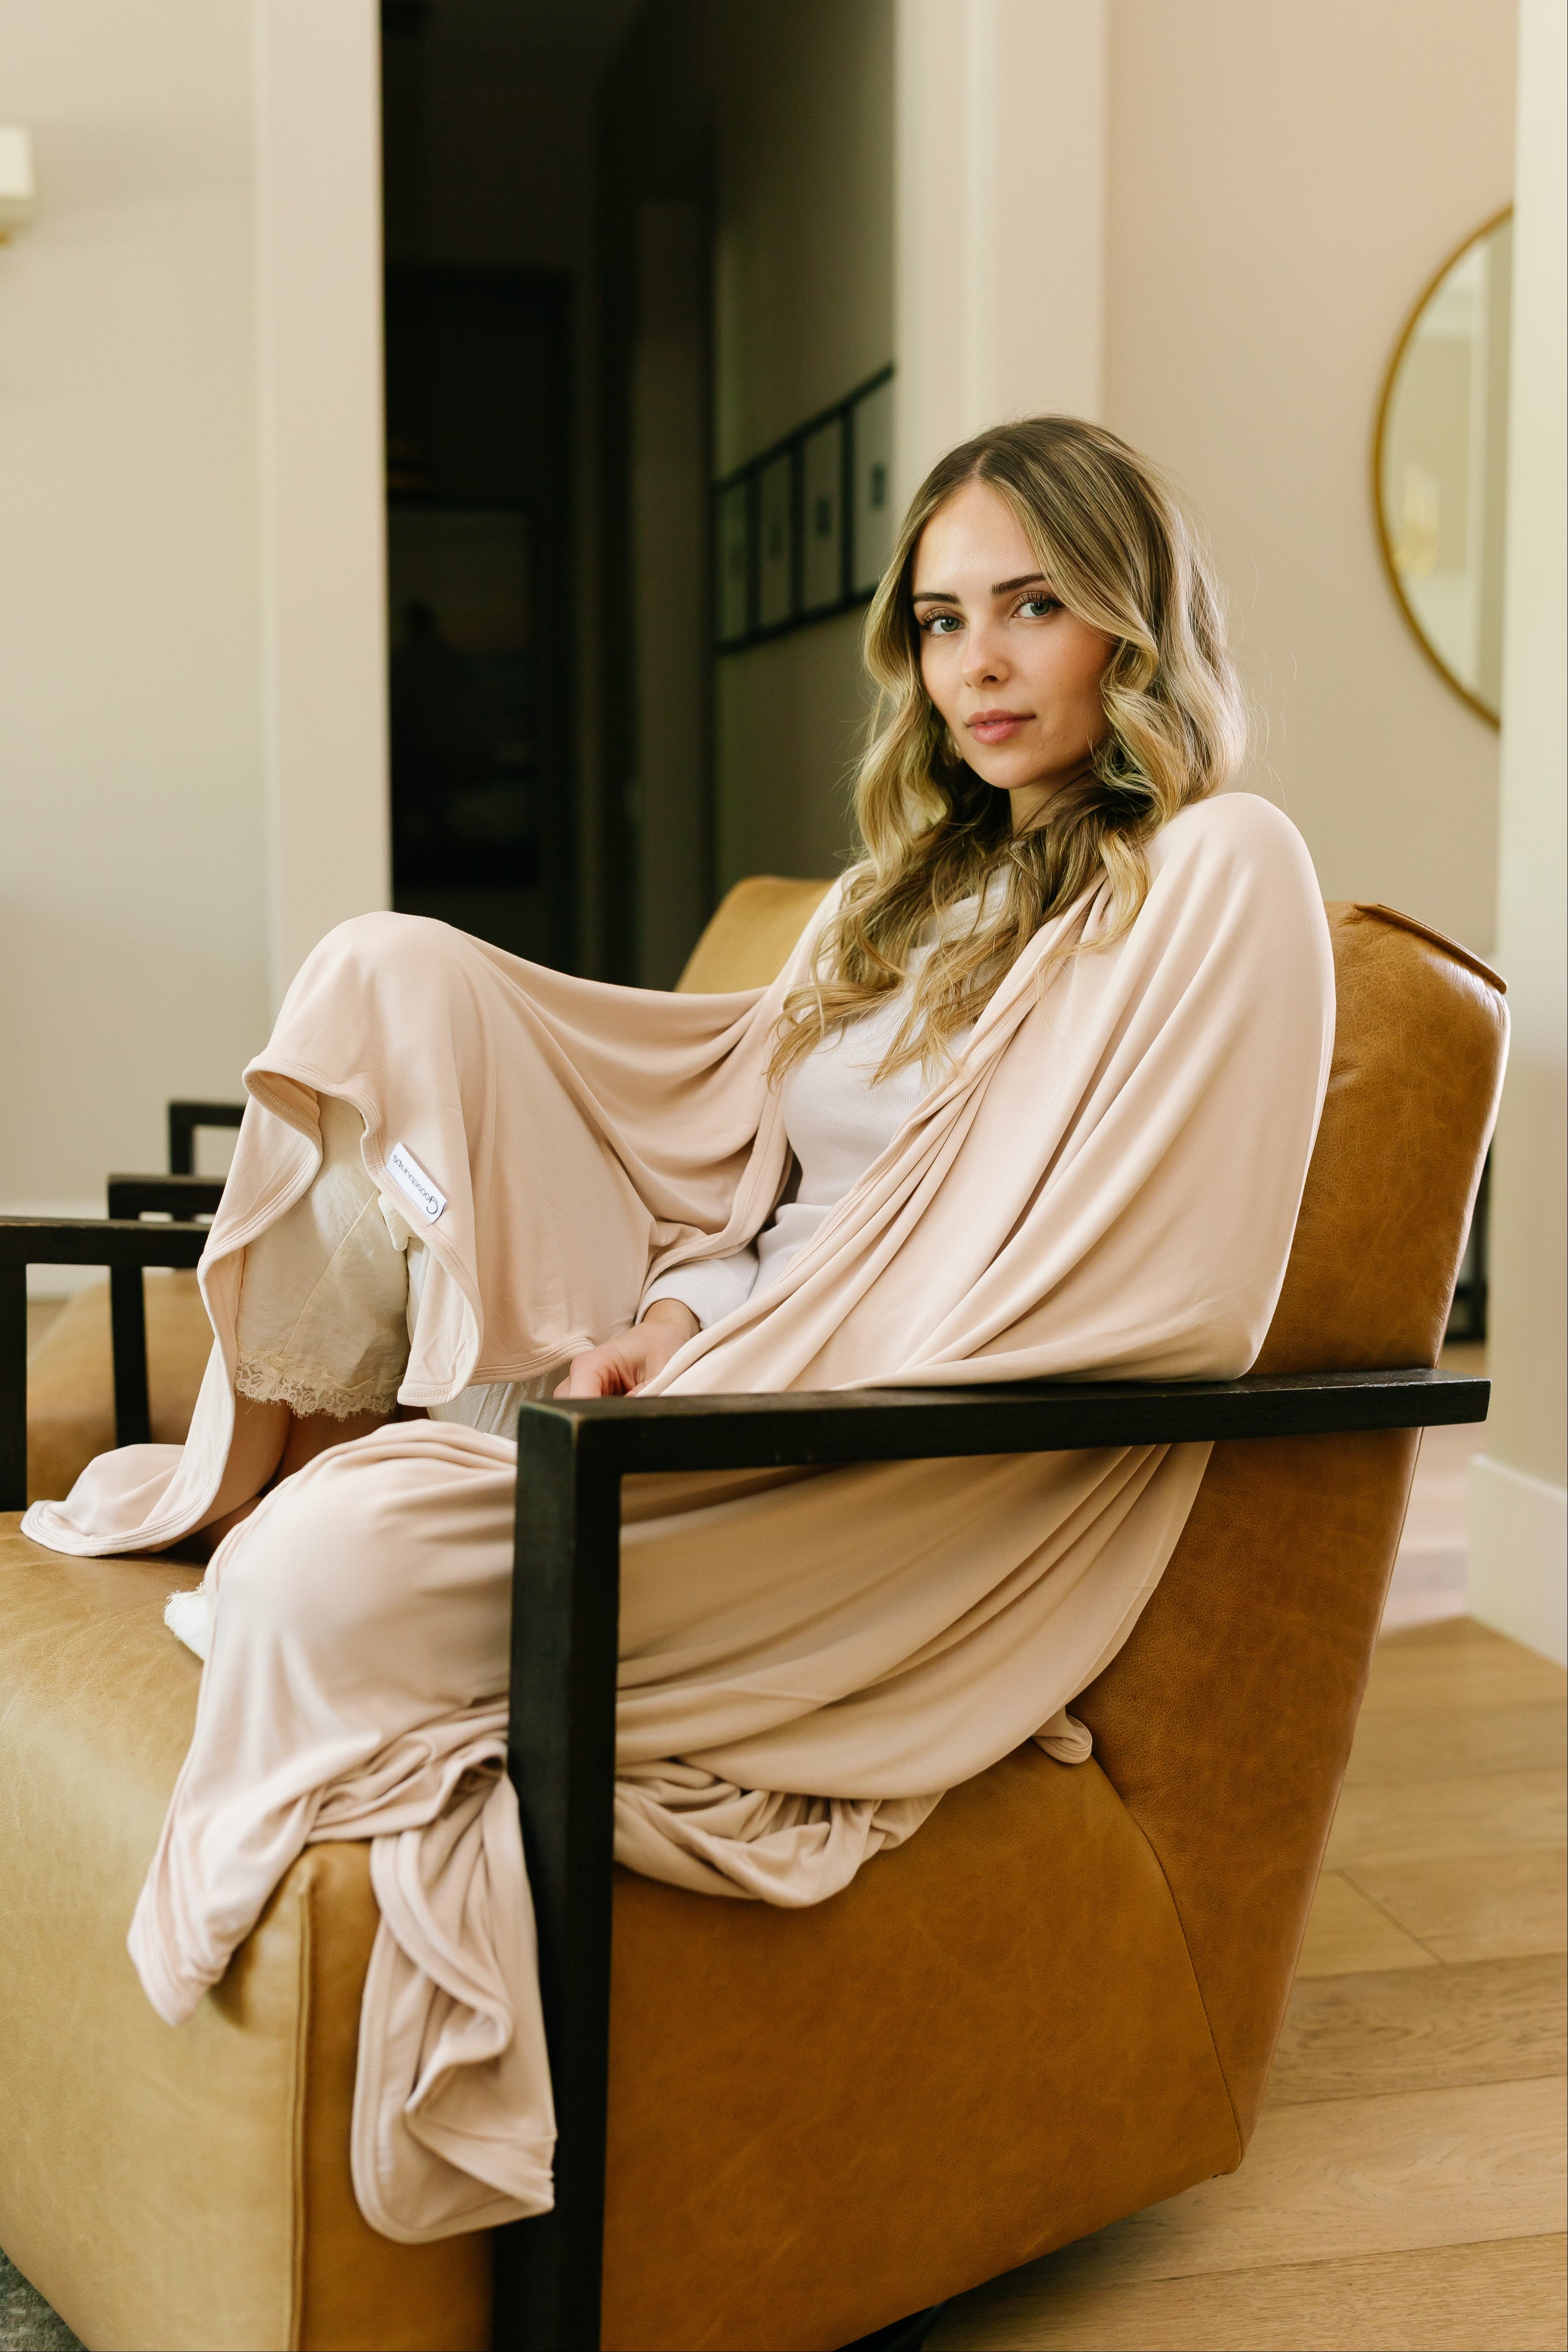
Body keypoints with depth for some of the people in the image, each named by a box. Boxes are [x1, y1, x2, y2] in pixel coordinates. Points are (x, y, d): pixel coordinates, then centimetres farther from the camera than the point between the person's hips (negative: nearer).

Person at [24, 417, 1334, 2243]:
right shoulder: (912, 888, 21)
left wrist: (764, 1383, -17)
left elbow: (1143, 1294, -15)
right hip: (739, 1386, 9)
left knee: (340, 1565, -30)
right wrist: (677, 1317, -5)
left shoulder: (1216, 876, -6)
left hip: (911, 1514, -8)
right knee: (397, 974, -4)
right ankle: (257, 1469, -3)